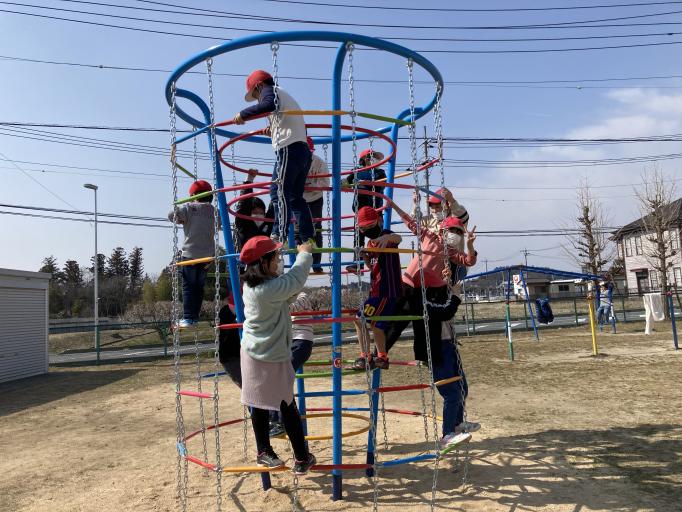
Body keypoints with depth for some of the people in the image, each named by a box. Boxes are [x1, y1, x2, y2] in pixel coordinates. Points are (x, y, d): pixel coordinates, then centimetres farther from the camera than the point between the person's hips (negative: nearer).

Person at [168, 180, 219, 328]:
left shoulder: (188, 208, -5)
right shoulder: (213, 211, 6)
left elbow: (171, 215, -8)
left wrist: (180, 219, 11)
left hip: (190, 254, -3)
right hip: (207, 255, 4)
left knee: (188, 286, 1)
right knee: (199, 287, 12)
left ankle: (188, 318, -4)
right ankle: (195, 316, 15)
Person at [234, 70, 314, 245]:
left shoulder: (270, 90, 5)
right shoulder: (285, 96, 32)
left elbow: (269, 104, -20)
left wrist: (243, 114, -14)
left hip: (289, 149, -9)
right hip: (303, 150, 9)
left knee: (279, 192, -16)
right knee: (296, 197, 10)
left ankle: (279, 236, -24)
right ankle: (309, 239, 7)